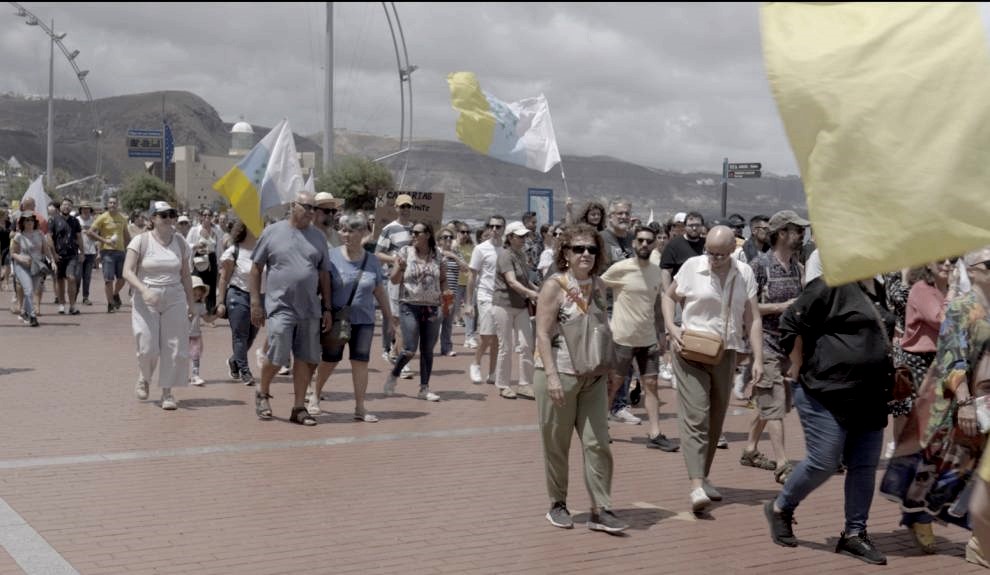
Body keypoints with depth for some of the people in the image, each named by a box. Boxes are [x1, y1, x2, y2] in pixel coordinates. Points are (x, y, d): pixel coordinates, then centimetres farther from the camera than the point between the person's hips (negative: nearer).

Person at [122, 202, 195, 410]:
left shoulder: (180, 242, 8)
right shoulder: (141, 241, -4)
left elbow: (185, 276, 14)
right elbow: (128, 272, -11)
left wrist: (190, 303, 11)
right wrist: (144, 290, -26)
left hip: (174, 300, 3)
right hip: (146, 301, -3)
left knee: (175, 348, -3)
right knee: (148, 348, -4)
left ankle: (167, 392, 9)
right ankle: (144, 378, 27)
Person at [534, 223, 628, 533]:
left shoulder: (598, 287, 8)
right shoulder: (554, 285, -8)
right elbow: (543, 334, -13)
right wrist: (551, 376, -21)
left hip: (593, 377, 5)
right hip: (559, 374, -5)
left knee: (598, 443, -1)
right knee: (556, 445, 7)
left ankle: (601, 511, 4)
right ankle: (558, 505, 22)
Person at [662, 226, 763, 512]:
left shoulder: (744, 274, 2)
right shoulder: (692, 266, -4)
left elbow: (753, 319, 3)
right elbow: (669, 296, 9)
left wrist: (758, 358, -4)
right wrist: (671, 328, -7)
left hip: (725, 354, 4)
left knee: (716, 420, 11)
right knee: (695, 417, -12)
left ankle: (703, 477, 26)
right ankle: (697, 486, -19)